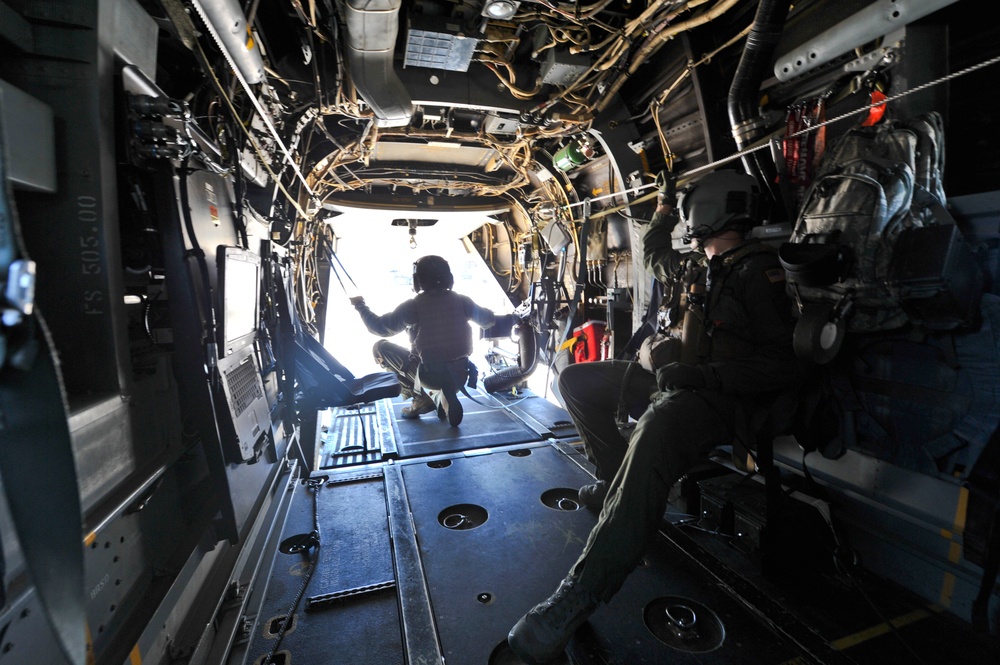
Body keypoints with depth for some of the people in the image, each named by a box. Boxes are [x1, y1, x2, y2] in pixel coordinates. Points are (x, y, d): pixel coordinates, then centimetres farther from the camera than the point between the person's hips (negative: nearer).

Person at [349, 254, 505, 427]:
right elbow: (489, 320, 14)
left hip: (429, 375, -4)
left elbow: (380, 328, -2)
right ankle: (442, 397, 14)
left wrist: (361, 306, 15)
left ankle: (420, 399, 8)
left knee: (380, 347, 12)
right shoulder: (461, 300, 0)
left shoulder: (413, 305, -10)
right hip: (459, 374, 5)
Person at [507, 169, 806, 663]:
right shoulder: (702, 269, 17)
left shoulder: (759, 272, -9)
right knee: (576, 380, 5)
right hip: (681, 381, 9)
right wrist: (664, 205, 38)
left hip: (726, 399, -9)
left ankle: (582, 592, -41)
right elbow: (655, 257, 39)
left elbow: (784, 366, -16)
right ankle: (615, 480, 8)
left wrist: (701, 374, -26)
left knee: (657, 427, -44)